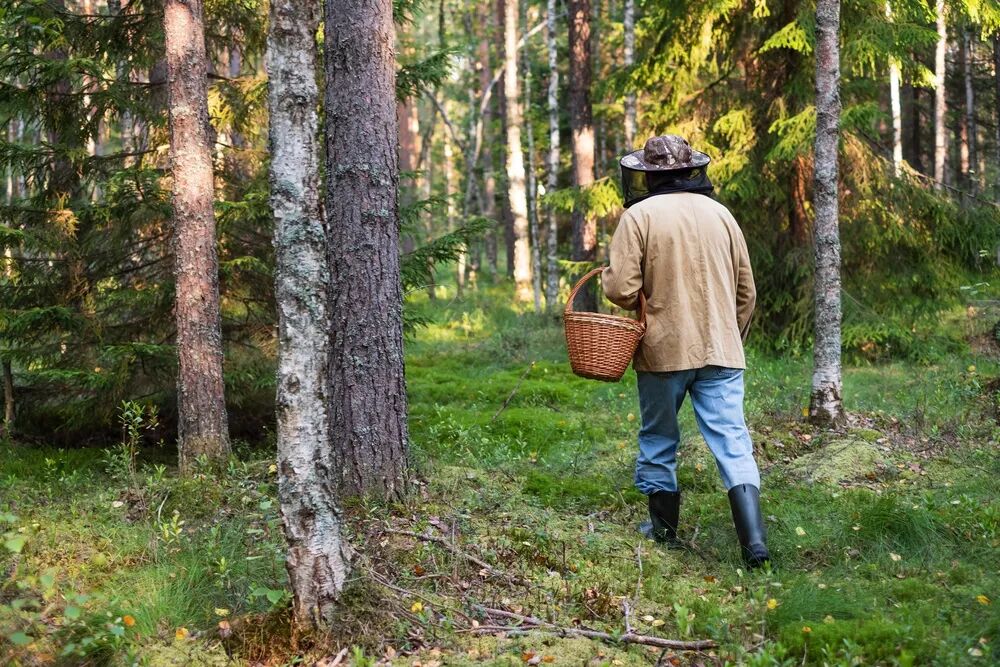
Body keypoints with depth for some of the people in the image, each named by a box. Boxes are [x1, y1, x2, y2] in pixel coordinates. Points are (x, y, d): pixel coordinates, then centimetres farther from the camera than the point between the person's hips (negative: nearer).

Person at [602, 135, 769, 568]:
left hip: (663, 351, -3)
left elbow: (621, 290, -13)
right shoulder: (720, 214, 9)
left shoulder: (639, 215, -6)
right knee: (732, 441, -1)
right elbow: (746, 292, 13)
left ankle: (664, 529, 24)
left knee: (658, 440, 14)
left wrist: (610, 277, 10)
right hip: (721, 350, 3)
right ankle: (754, 538, -12)